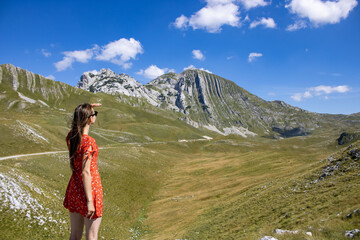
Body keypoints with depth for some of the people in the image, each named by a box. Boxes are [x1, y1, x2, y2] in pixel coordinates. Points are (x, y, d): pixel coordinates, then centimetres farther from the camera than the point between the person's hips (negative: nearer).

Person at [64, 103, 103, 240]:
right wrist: (89, 201, -20)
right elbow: (86, 172, -23)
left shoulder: (70, 137, 1)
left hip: (74, 188, 8)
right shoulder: (88, 142, -22)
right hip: (89, 189, -8)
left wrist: (86, 109, 18)